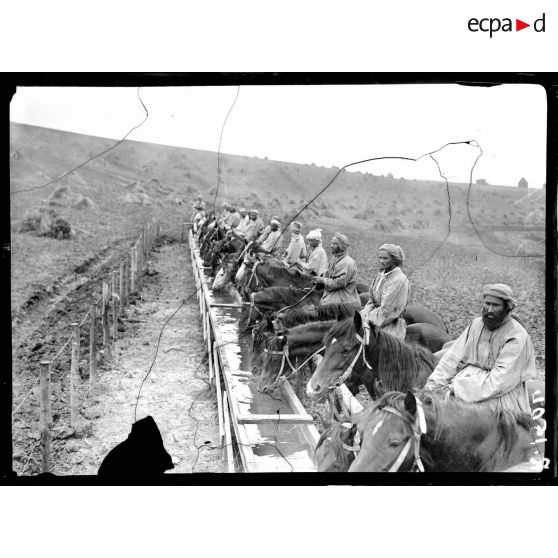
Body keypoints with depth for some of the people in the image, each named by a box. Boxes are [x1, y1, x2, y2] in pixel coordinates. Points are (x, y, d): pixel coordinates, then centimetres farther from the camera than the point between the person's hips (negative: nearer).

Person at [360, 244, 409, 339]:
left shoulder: (400, 279, -15)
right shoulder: (379, 276, 10)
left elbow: (386, 309, -17)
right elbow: (371, 301, 13)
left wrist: (368, 318, -15)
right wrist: (364, 314, -5)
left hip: (390, 324, -8)